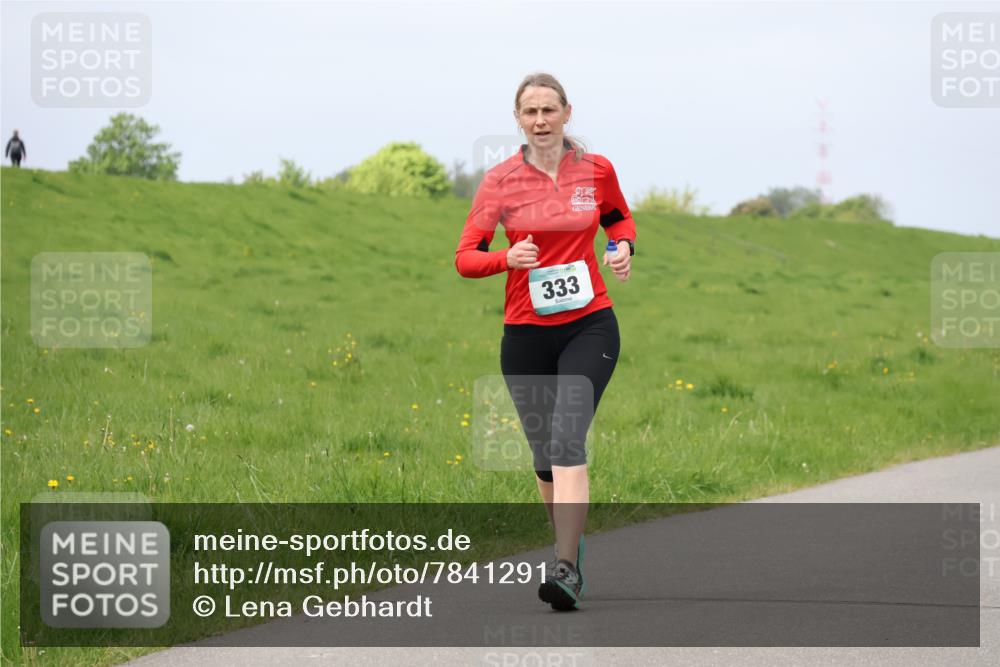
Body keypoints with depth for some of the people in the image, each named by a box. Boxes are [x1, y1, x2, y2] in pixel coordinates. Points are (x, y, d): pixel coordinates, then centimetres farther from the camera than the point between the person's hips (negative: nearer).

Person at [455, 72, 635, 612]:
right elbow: (465, 258, -4)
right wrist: (508, 258, -24)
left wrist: (623, 247, -1)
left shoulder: (596, 170, 1)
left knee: (566, 439, -19)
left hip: (589, 326, -2)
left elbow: (619, 218, 22)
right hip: (526, 332, 2)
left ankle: (565, 568, -25)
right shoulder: (500, 181, -2)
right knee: (544, 455, 8)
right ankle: (573, 551, 30)